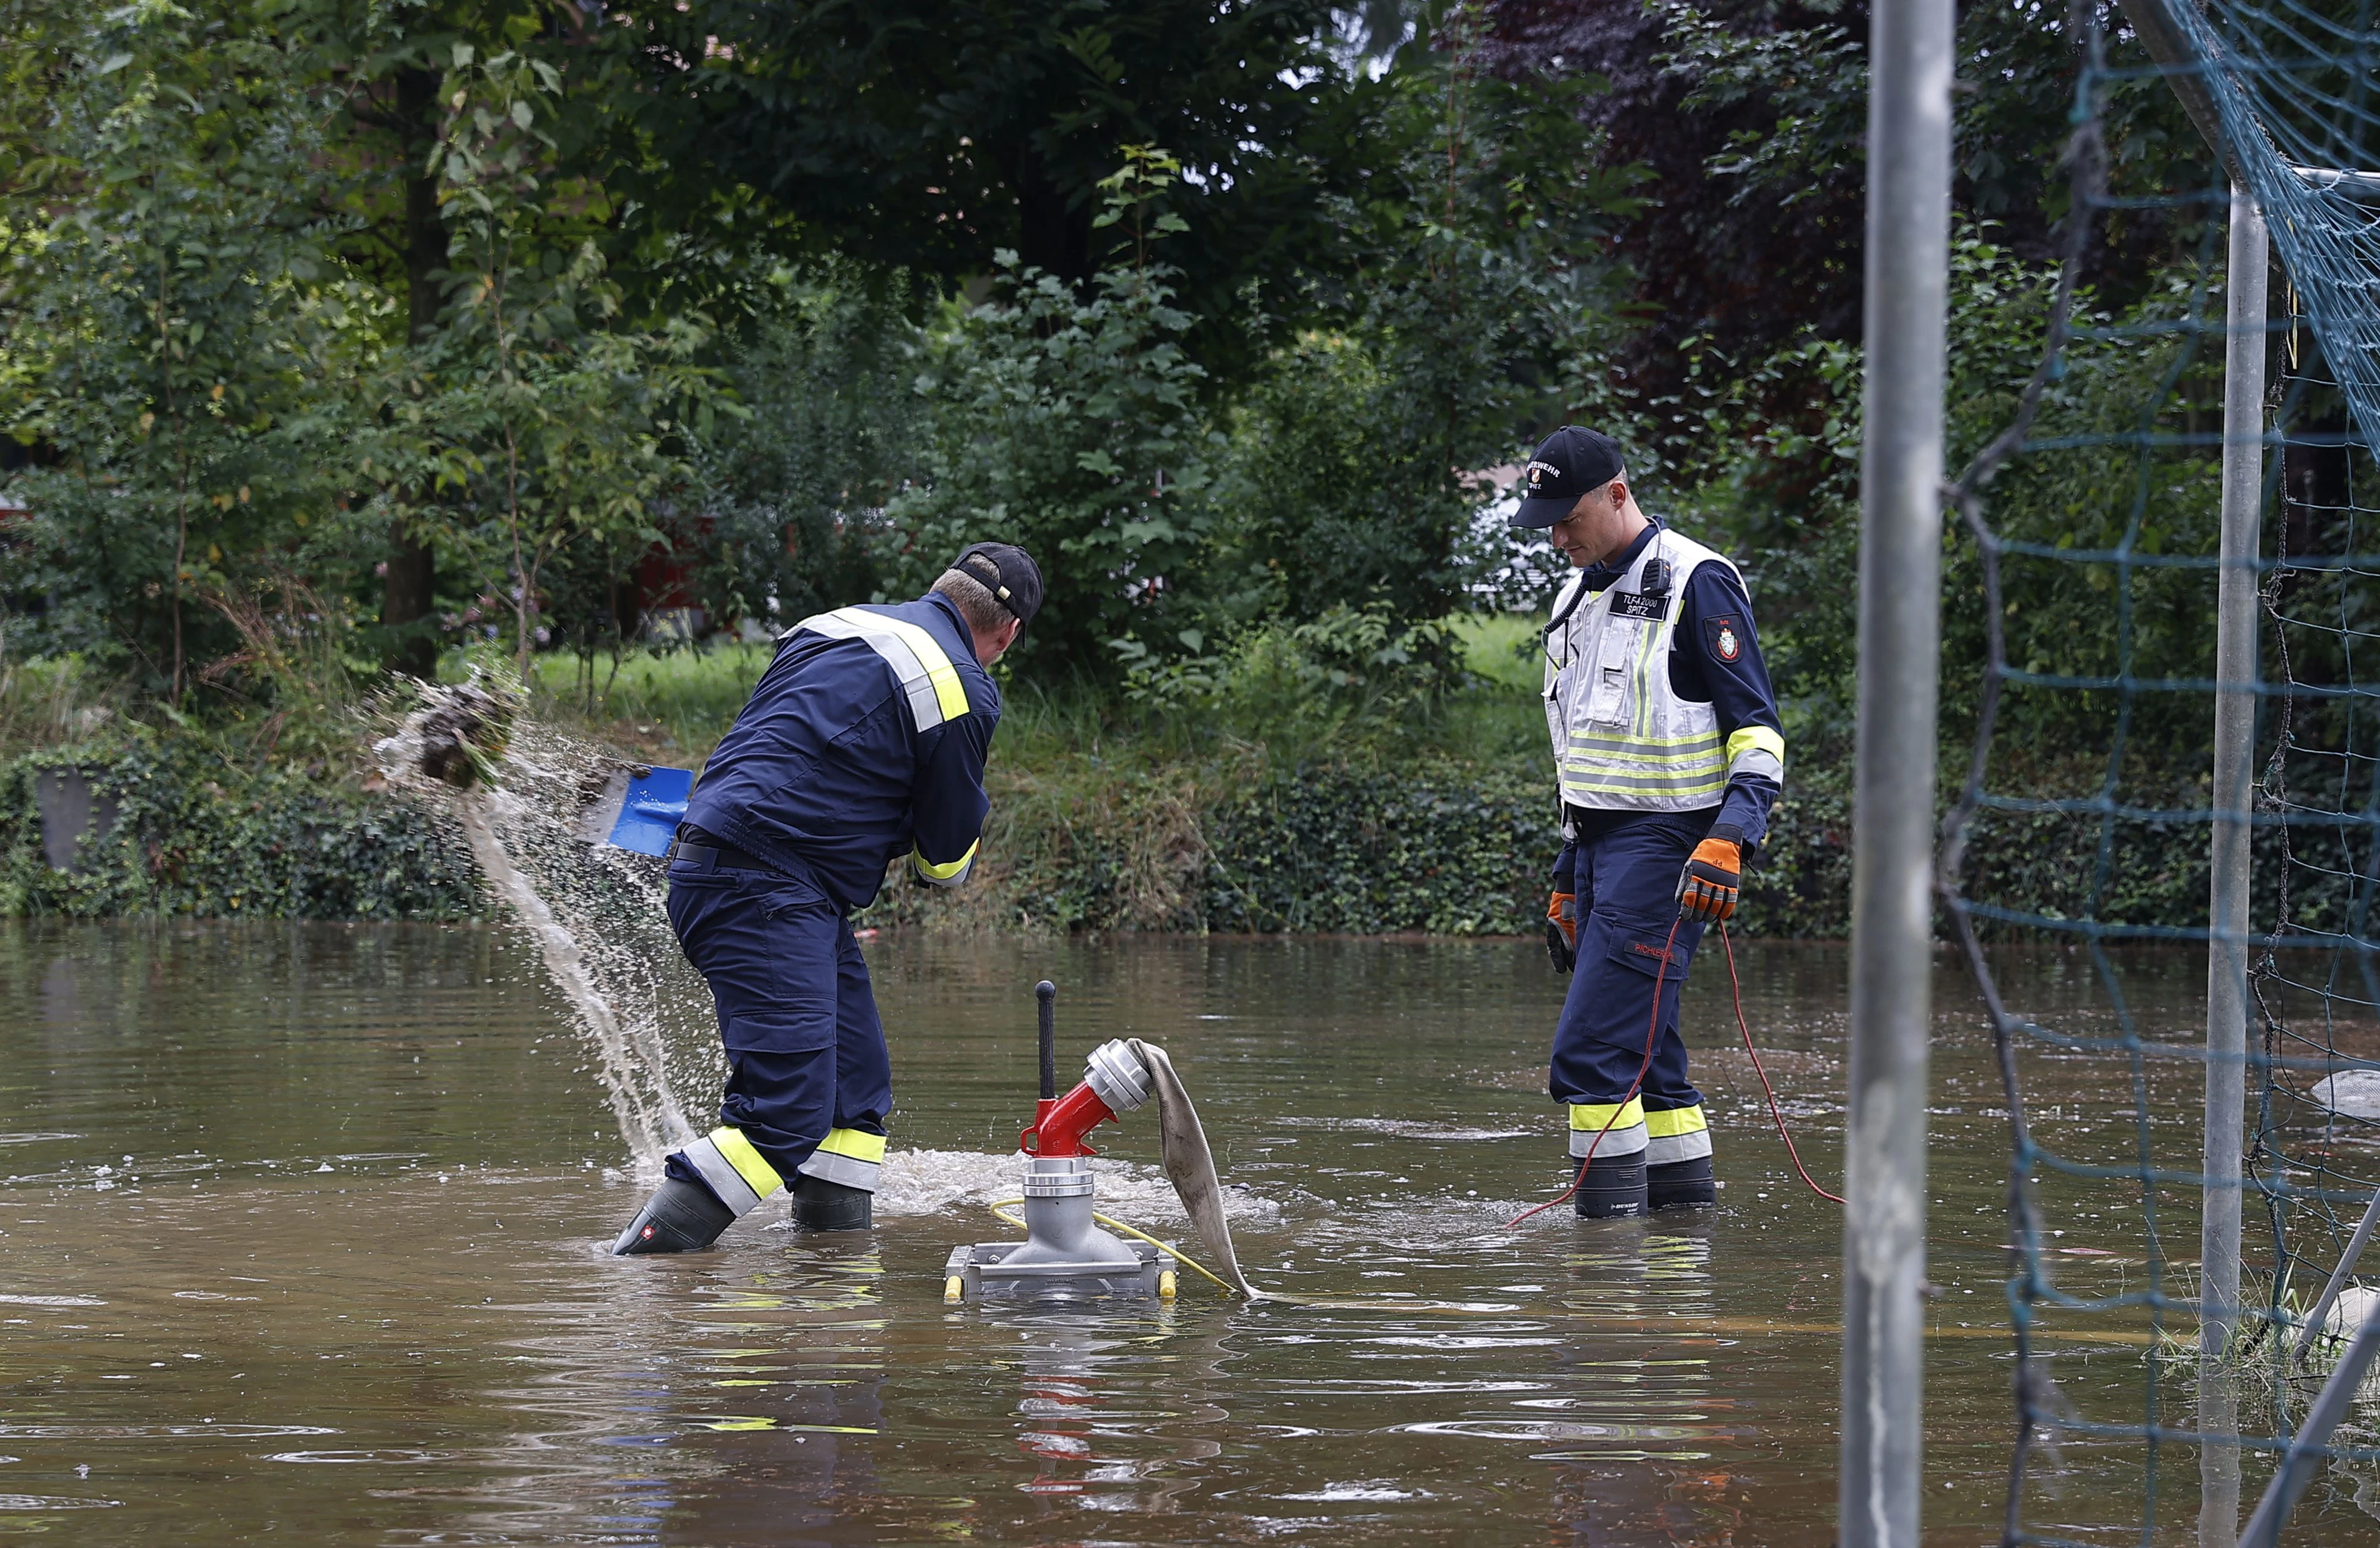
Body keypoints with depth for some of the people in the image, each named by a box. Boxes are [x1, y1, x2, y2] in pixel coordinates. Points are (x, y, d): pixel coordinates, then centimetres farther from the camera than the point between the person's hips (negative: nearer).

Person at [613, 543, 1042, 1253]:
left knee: (857, 1082, 14)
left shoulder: (834, 625, 18)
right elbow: (946, 859, 2)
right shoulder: (964, 690, -6)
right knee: (789, 1113, -15)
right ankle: (643, 1263, -21)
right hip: (766, 894, -10)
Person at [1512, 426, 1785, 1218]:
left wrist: (1730, 839, -25)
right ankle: (1685, 1195, 14)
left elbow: (1756, 729, -12)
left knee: (1592, 1048, -15)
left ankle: (1612, 1212, -13)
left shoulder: (1696, 582, -9)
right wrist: (1566, 881, 24)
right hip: (1600, 847, 9)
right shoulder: (1579, 597, 18)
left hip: (1667, 843, -9)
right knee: (1641, 1049, 9)